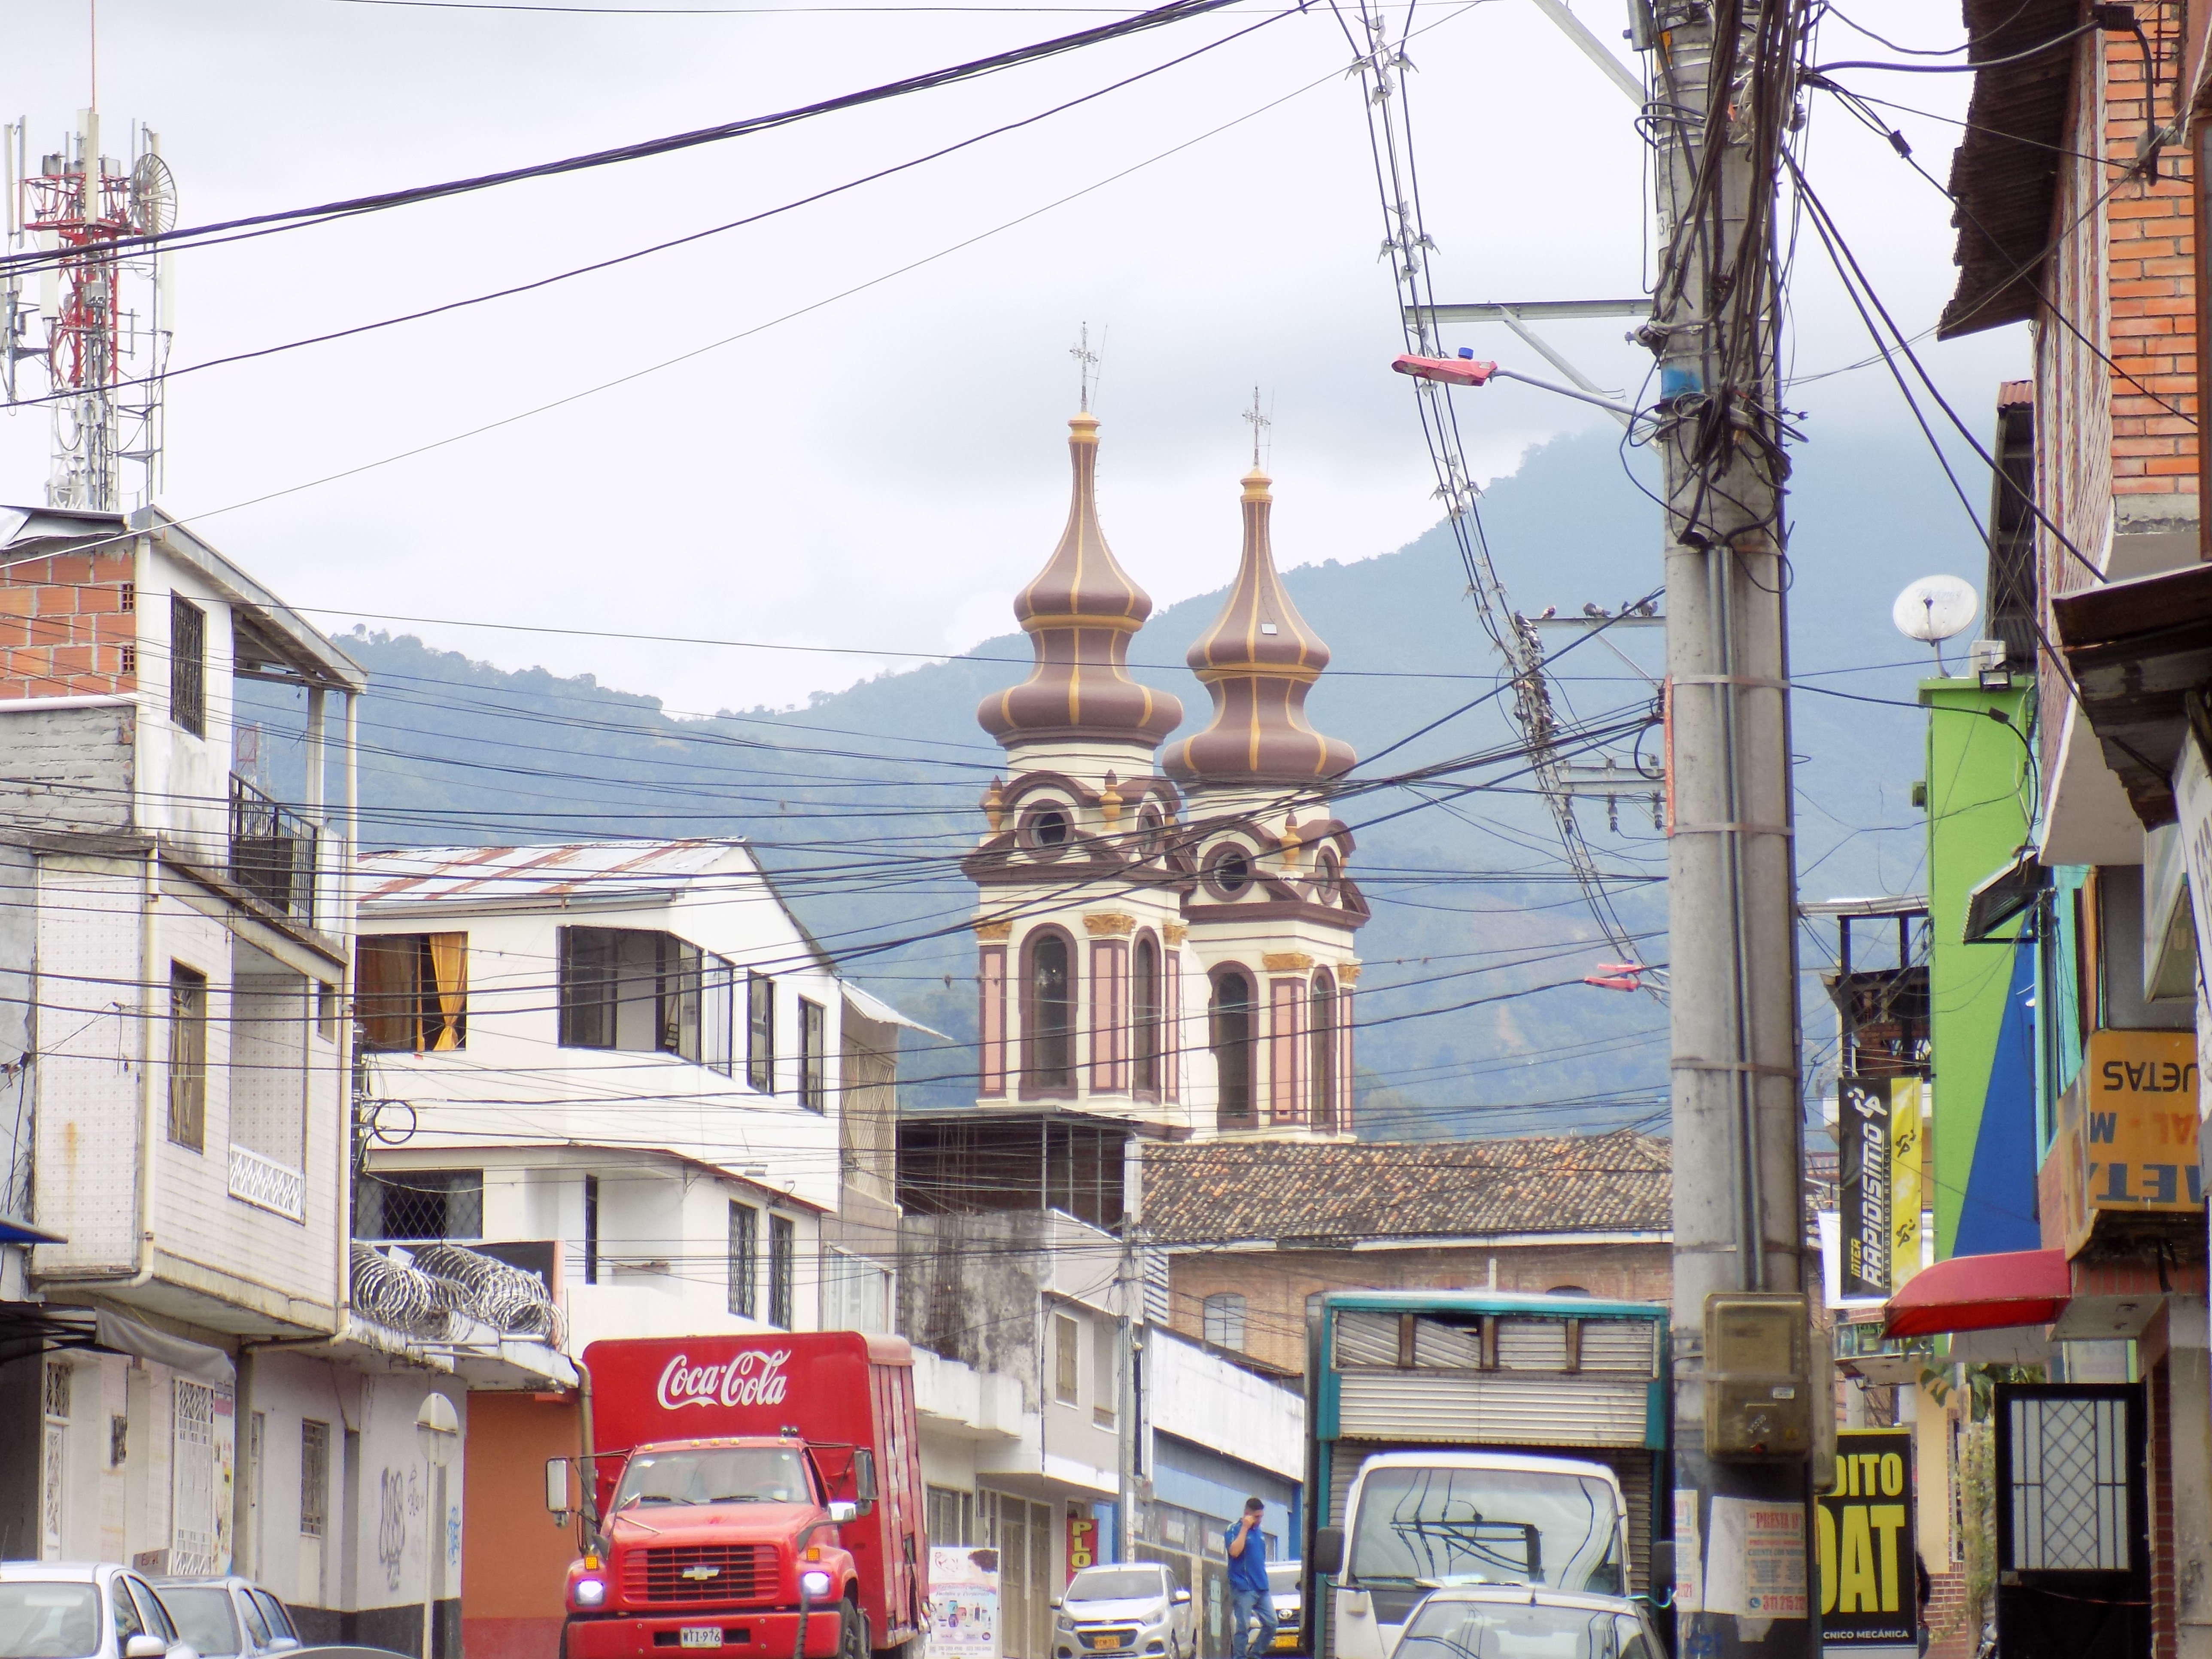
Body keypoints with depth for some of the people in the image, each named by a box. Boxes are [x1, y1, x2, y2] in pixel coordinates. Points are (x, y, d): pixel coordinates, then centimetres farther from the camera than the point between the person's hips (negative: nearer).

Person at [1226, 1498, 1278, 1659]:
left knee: (1271, 1623, 3)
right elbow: (1235, 1552, -21)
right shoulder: (1235, 1530, -4)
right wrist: (1245, 1528, -17)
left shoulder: (1259, 1533, 17)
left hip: (1262, 1589, 7)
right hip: (1243, 1588, -7)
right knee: (1243, 1627, -7)